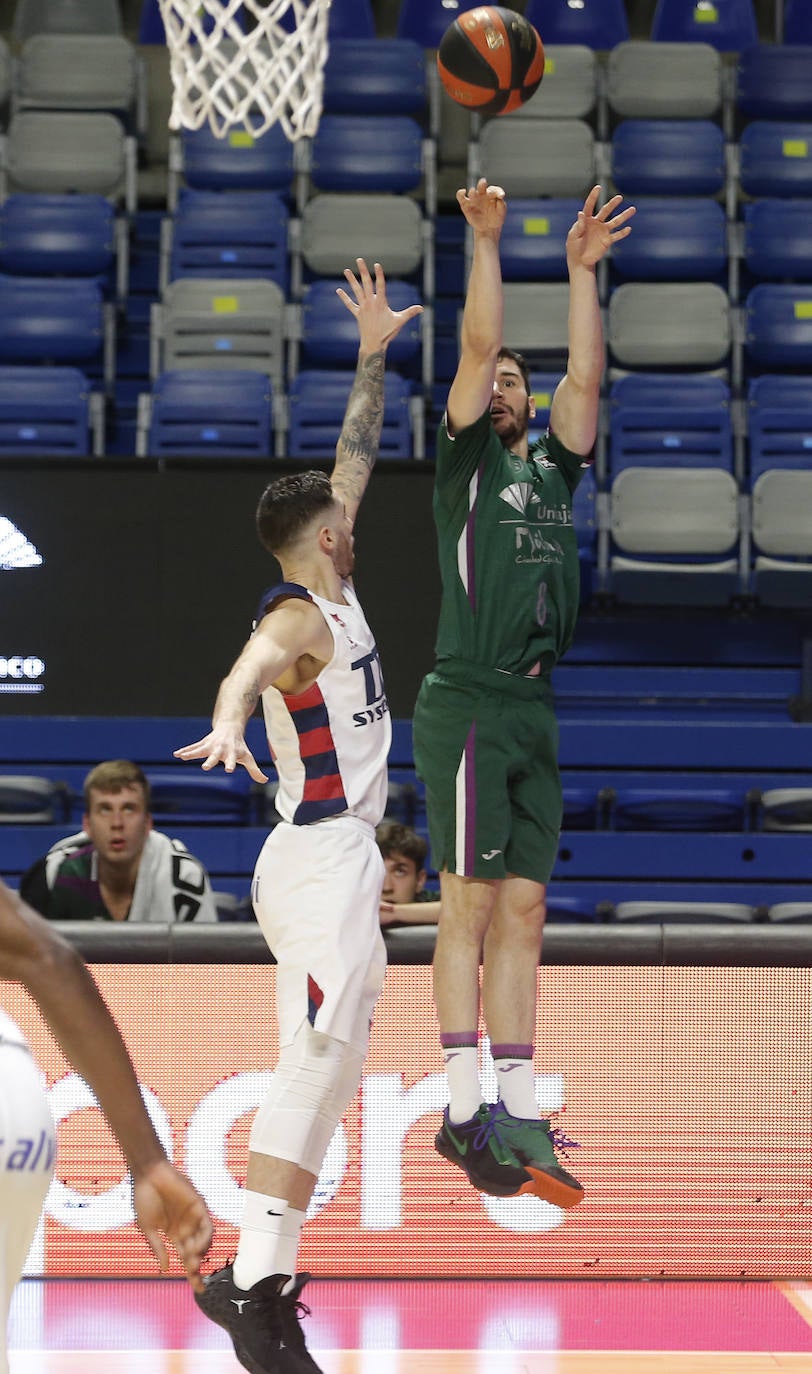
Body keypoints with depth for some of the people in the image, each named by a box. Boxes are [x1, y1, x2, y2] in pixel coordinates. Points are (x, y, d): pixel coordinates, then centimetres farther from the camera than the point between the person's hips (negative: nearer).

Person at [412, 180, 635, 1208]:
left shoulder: (552, 470, 19)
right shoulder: (464, 460, 5)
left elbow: (584, 377, 12)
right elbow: (477, 347, -5)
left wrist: (584, 268, 11)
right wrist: (485, 240, -5)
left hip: (534, 711, 7)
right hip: (469, 704, -7)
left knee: (521, 911, 5)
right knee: (471, 903, -8)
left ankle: (517, 1119, 6)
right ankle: (466, 1113, -8)